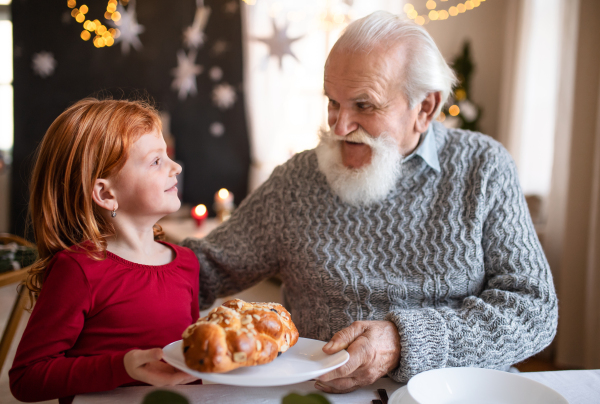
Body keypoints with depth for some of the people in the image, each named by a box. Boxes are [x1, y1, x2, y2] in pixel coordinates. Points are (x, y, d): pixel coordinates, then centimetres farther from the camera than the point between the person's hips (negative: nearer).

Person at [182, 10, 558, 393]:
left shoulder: (482, 166, -3)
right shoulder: (297, 180, 1)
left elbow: (535, 308, -8)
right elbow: (212, 265, 8)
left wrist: (406, 340, -20)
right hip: (323, 391, 1)